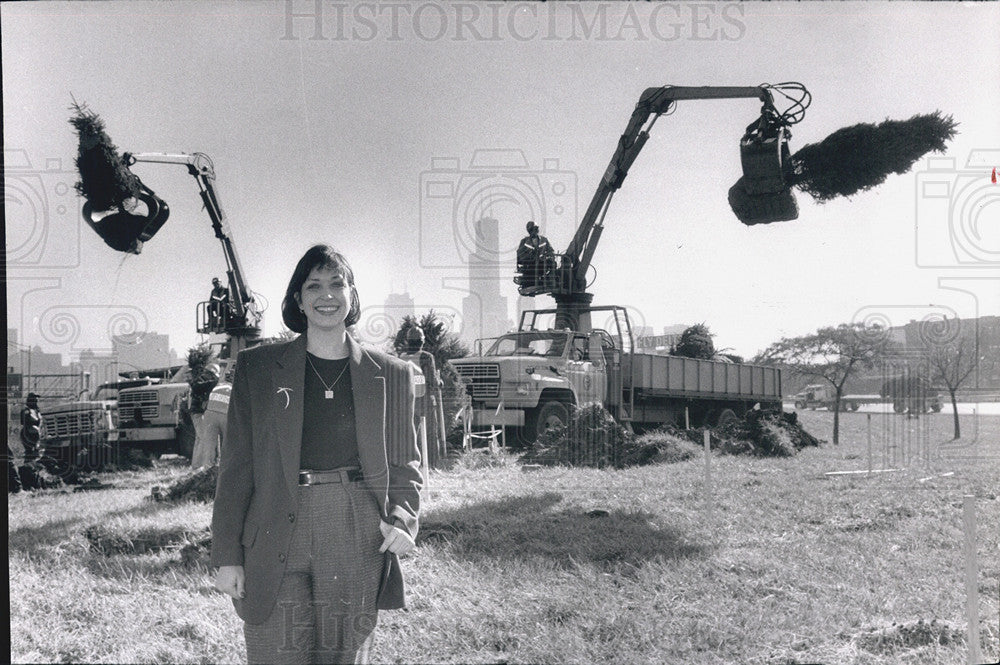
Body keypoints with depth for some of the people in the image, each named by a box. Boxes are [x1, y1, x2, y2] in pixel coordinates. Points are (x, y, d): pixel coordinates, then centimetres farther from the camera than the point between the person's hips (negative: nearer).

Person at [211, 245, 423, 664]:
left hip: (358, 548, 1)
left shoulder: (390, 375, 9)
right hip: (278, 547, -1)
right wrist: (227, 556, 0)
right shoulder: (257, 369, 5)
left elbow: (405, 464, 14)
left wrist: (403, 518, -5)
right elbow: (236, 467, 5)